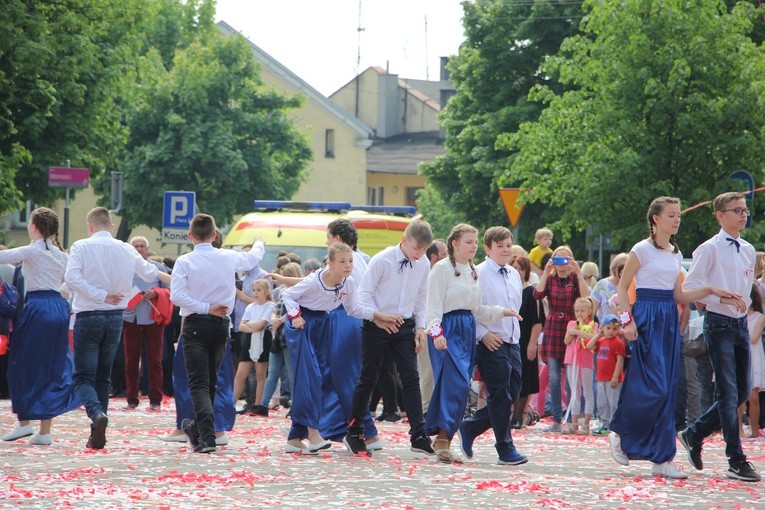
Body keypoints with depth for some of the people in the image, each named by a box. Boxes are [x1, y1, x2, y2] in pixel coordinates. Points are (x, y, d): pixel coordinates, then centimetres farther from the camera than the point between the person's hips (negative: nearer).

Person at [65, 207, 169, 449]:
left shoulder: (82, 247, -6)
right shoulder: (126, 250, 6)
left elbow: (71, 277, -21)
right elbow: (150, 273, 22)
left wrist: (100, 295, -16)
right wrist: (171, 279, 42)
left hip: (88, 317, -4)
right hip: (115, 318, 4)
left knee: (83, 377, -3)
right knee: (103, 377, 15)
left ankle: (96, 413, -32)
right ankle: (97, 435, 14)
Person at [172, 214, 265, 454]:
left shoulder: (184, 262, -9)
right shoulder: (228, 258, 1)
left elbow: (177, 295, -20)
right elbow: (254, 257, 22)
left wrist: (205, 308, -14)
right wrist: (259, 243, 44)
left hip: (195, 325, -4)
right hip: (221, 325, 4)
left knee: (199, 383, -7)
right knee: (211, 381, 18)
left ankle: (207, 437, -23)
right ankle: (198, 429, 31)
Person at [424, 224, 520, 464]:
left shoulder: (472, 272, 18)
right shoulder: (442, 269, -6)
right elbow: (434, 305, -12)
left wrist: (501, 312, 9)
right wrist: (436, 331, -24)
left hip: (468, 331, 8)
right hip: (448, 329, -8)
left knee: (460, 387, 5)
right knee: (457, 383, -18)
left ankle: (442, 441, 8)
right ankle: (443, 439, -18)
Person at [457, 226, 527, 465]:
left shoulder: (514, 274, 14)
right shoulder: (478, 274, -8)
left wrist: (515, 332, 16)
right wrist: (483, 334, -17)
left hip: (512, 342, 8)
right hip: (491, 344, -7)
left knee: (511, 394, 8)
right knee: (500, 396, -6)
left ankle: (469, 428, 24)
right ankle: (505, 450, -1)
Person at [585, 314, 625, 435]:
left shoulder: (618, 342, -12)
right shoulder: (601, 341, 12)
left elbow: (620, 360, -16)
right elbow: (589, 346, 7)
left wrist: (615, 377, -20)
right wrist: (599, 334, 5)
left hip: (612, 379, -8)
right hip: (601, 378, 8)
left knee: (614, 403, -4)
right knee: (602, 403, 13)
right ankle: (605, 424, 22)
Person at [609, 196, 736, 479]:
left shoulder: (675, 254, 15)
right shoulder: (642, 250, -5)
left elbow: (678, 296, 15)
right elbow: (622, 287, -4)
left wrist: (709, 291, 4)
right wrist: (627, 320, -14)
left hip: (670, 320, 7)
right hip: (647, 318, -7)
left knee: (668, 390, 3)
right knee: (653, 387, -14)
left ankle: (662, 458, 4)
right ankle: (619, 434, 8)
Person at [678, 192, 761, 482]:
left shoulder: (748, 250, 12)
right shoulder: (710, 249, -8)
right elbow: (690, 286, -12)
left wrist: (742, 302, 16)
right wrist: (722, 298, -21)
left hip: (740, 324, 7)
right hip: (719, 324, -7)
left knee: (742, 392, 9)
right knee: (729, 393, -8)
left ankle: (695, 434, 26)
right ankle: (736, 462, -7)